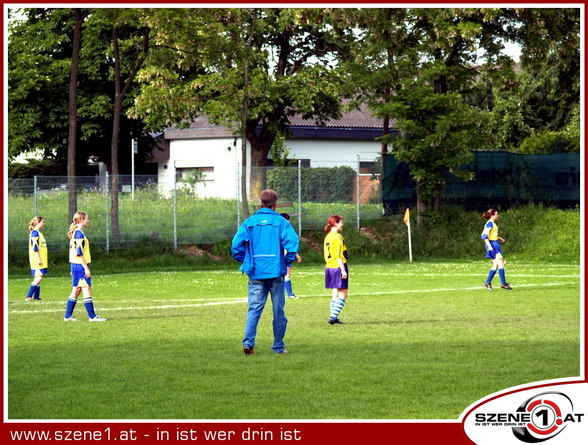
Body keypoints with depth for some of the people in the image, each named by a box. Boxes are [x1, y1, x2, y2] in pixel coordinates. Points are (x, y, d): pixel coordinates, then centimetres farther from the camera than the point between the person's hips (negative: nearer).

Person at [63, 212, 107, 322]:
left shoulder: (75, 233, 16)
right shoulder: (79, 233, -14)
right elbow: (79, 253, -19)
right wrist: (86, 268, -19)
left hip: (75, 265, 10)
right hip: (80, 265, -10)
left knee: (76, 291, 12)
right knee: (87, 290, -7)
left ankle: (68, 316, 13)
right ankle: (92, 316, -6)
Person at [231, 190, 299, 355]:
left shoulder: (249, 222, 4)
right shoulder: (280, 222, -2)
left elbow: (236, 246, -1)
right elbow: (292, 242, -15)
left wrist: (247, 261, 11)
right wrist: (287, 261, 0)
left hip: (255, 273, 2)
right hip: (276, 272, -2)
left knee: (254, 308, 3)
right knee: (278, 310, 8)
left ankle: (248, 341, -15)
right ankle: (278, 346, 12)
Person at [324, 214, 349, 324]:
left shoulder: (327, 237, 13)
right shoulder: (337, 237, -13)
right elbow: (339, 256, -18)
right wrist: (343, 270, -18)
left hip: (329, 267, 9)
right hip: (338, 266, -9)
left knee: (335, 293, 11)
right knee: (342, 294, -5)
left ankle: (333, 317, 9)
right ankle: (333, 316, -12)